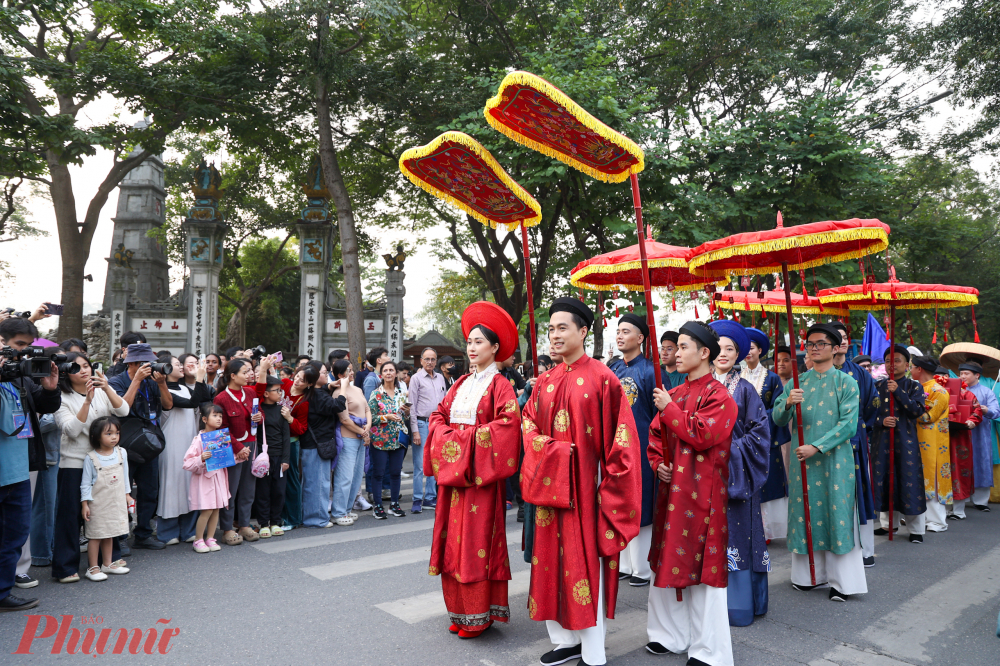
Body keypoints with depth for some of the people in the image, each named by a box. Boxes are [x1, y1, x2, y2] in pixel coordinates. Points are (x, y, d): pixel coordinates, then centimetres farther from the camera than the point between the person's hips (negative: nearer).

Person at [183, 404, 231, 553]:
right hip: (204, 477, -6)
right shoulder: (199, 439, -12)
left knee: (216, 509, 8)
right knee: (207, 510, -5)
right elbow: (187, 463, -16)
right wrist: (201, 459, -31)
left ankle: (210, 538, 19)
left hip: (219, 477, 6)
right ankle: (198, 540, 11)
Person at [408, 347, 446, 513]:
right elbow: (412, 406, -5)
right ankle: (417, 501, 3)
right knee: (420, 465, -5)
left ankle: (431, 499, 17)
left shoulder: (440, 378, 13)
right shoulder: (416, 378, -2)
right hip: (422, 424, -5)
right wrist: (415, 431, -10)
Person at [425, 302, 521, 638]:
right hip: (452, 468, 7)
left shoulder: (499, 385, -6)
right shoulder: (461, 384, 14)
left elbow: (508, 423, -18)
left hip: (479, 472, -7)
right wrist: (449, 437, -4)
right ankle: (459, 610, 20)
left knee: (476, 538, -3)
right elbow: (439, 416, 15)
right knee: (454, 537, 9)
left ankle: (478, 615, 9)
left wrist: (471, 438, -16)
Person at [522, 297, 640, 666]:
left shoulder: (601, 378, -8)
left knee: (586, 562, 1)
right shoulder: (546, 381, 9)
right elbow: (529, 423, 10)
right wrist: (547, 449, -10)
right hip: (551, 483, 6)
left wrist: (610, 487, -13)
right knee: (553, 558, 12)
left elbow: (619, 437, -10)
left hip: (585, 482, -6)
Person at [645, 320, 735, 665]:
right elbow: (655, 434, 16)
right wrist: (658, 462, 0)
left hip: (702, 493, -7)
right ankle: (671, 634, 30)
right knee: (669, 561, 14)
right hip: (672, 489, 7)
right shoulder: (673, 393, 11)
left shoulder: (719, 396, -10)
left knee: (702, 566, 0)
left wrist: (669, 408, -14)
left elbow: (701, 435, -21)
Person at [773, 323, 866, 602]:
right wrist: (787, 403, -18)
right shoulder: (797, 383, 9)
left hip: (835, 459, -3)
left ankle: (842, 581, 9)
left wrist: (816, 446, -18)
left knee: (837, 514, -1)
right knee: (806, 513, 8)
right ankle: (810, 573, 20)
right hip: (802, 459, 3)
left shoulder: (845, 382, -1)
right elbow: (778, 419, 4)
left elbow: (848, 424, -10)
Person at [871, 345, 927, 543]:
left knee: (910, 481, -2)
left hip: (906, 440, -3)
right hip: (882, 440, 3)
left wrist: (898, 391, -19)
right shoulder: (878, 386, 8)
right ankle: (889, 523, 24)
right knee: (884, 480, 8)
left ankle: (916, 529, 10)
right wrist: (881, 421, -14)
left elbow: (918, 410, -13)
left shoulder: (914, 386, 2)